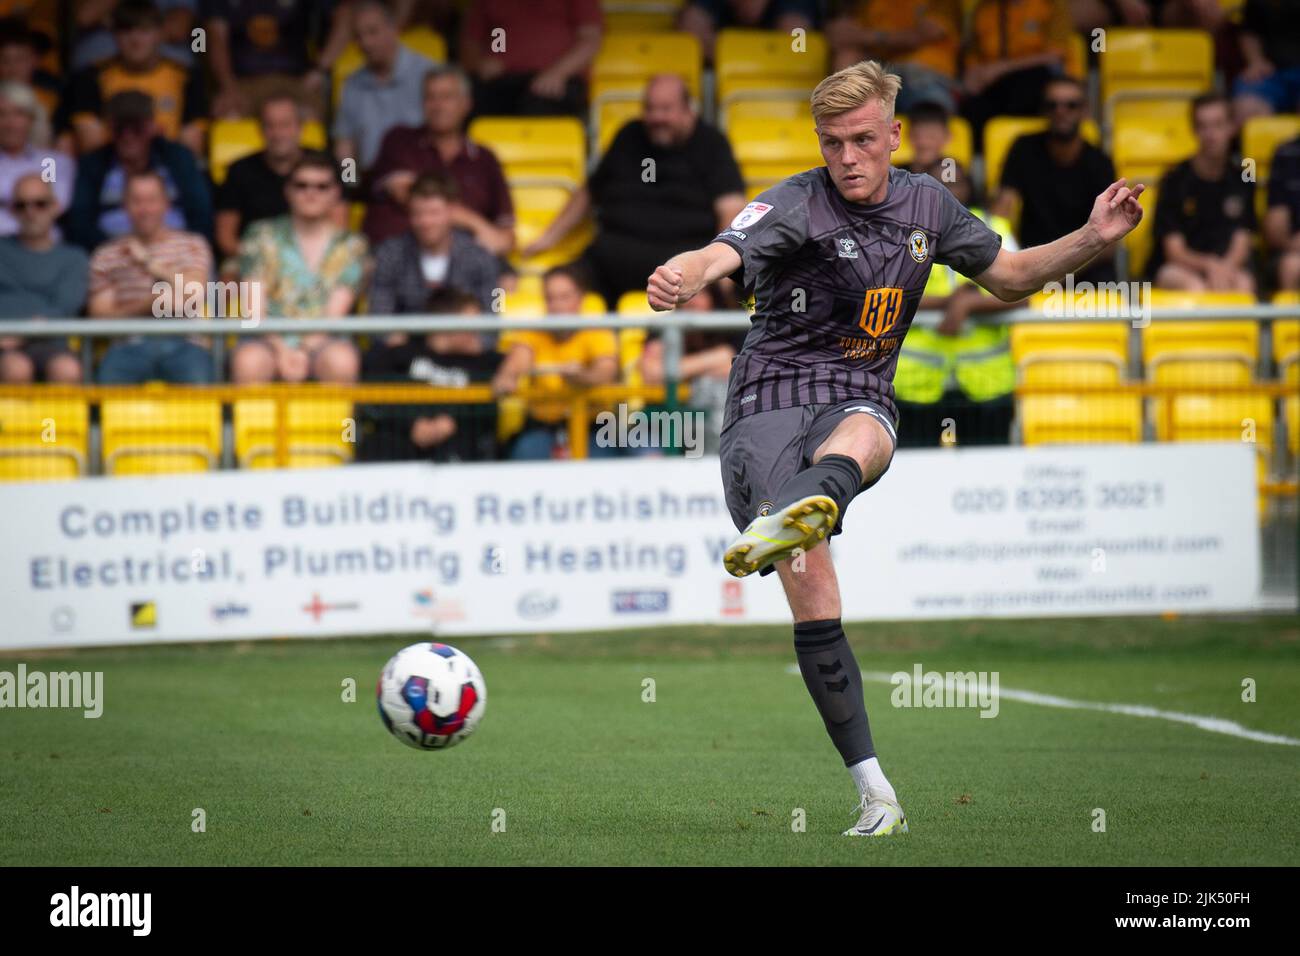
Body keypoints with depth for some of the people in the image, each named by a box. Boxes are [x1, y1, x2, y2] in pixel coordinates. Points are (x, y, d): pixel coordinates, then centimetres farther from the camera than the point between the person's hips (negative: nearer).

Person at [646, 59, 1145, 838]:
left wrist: (1095, 239, 7)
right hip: (770, 403, -3)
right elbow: (725, 252, -30)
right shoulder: (797, 204, -9)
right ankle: (877, 795, -12)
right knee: (815, 598, -16)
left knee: (855, 440, -37)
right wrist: (683, 277, -53)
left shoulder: (926, 204, 8)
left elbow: (1009, 276, 22)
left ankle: (784, 521, -70)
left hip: (861, 401, 3)